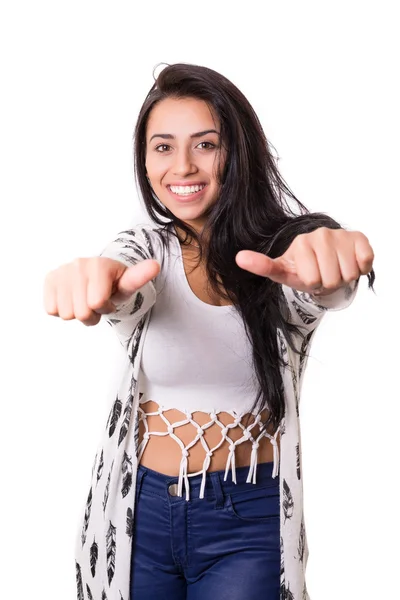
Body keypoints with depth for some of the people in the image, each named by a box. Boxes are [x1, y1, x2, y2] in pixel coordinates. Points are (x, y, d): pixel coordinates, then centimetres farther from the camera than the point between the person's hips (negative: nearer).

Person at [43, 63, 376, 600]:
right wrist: (94, 280, -50)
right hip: (143, 511, 2)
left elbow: (324, 291, -27)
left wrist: (328, 257, -51)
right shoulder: (146, 248, -4)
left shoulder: (281, 250, -6)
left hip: (249, 518, -1)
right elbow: (122, 296, -25)